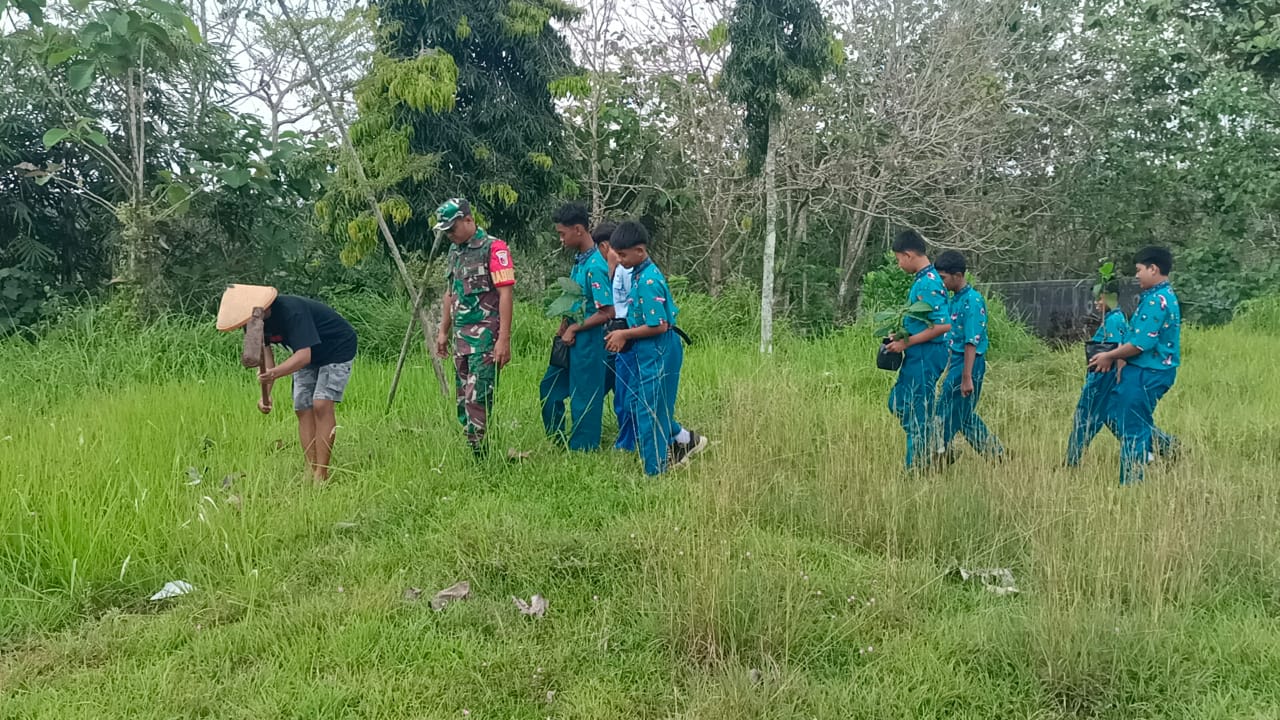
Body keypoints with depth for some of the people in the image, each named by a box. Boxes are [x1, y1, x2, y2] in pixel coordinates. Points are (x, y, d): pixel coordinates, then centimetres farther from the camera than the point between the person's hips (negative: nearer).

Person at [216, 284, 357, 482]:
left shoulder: (291, 312, -37)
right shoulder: (255, 321, -13)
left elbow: (304, 355, -44)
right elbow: (265, 352, -12)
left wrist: (275, 373, -60)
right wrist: (266, 393, -26)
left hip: (337, 349, -8)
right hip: (306, 355, 8)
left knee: (322, 404, -19)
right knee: (302, 408, -1)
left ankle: (321, 475, -18)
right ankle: (310, 472, 1)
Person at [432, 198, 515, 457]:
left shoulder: (494, 248, -10)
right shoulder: (454, 251, 15)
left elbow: (505, 295, -14)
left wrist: (504, 339, -19)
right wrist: (443, 332, 20)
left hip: (485, 337, -8)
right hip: (461, 336, 8)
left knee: (478, 397, -13)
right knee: (463, 398, 9)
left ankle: (479, 452, -9)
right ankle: (471, 447, 16)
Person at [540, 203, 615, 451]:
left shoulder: (595, 266, -21)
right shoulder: (579, 259, 6)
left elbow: (607, 313, -23)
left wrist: (573, 329, -15)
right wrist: (564, 326, 5)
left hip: (588, 340, -10)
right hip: (572, 338, 10)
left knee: (584, 398, 2)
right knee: (550, 387, 19)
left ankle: (583, 450, 16)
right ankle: (558, 441, 32)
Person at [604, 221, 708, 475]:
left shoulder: (648, 281, -21)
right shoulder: (640, 274, 8)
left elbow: (659, 326, -24)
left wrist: (625, 334, -13)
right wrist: (624, 335, 6)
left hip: (658, 352, -10)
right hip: (648, 352, 10)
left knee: (650, 411, -1)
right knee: (636, 402, 17)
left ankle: (655, 471, 11)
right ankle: (685, 440, 26)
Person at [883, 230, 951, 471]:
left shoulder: (928, 284, -20)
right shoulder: (925, 279, 12)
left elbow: (943, 325, -26)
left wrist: (906, 343, -19)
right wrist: (902, 334, 10)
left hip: (925, 356, -10)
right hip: (917, 355, 10)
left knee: (918, 412, -1)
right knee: (898, 402, 16)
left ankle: (917, 466, 9)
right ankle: (928, 450, 20)